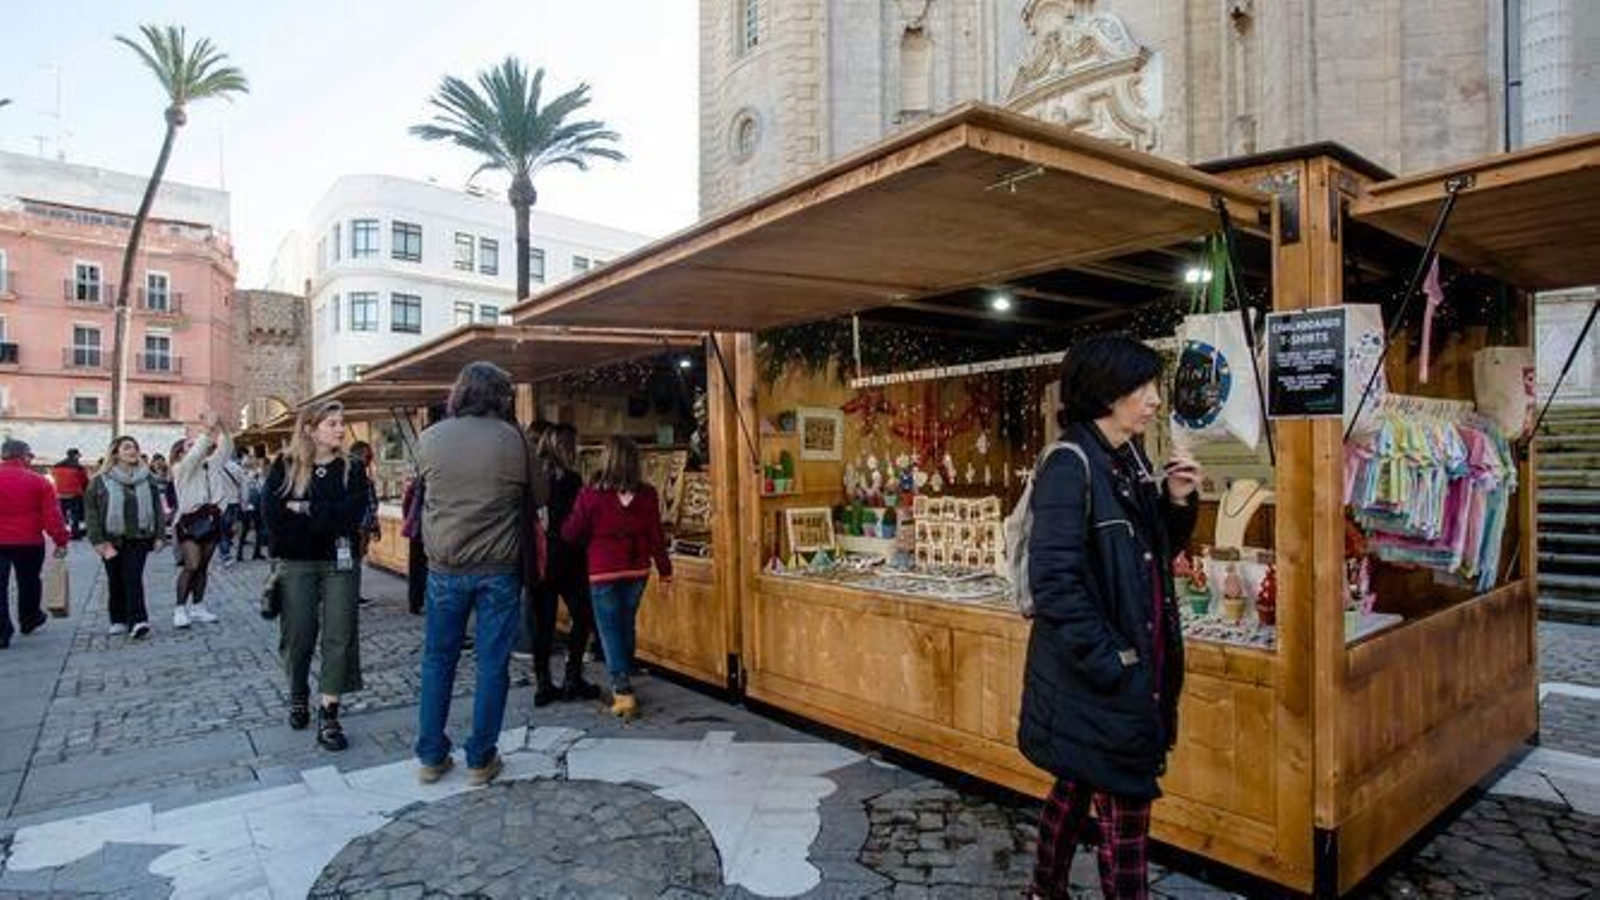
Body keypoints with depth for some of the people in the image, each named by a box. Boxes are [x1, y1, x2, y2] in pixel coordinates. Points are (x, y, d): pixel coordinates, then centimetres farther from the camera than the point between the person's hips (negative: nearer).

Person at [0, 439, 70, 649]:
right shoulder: (39, 482, -8)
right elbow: (52, 515, -9)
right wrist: (61, 541, -3)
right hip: (29, 543, -1)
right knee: (28, 583, 18)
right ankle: (29, 620, 34)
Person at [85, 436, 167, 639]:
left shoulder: (147, 478, 6)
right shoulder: (101, 480, 0)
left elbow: (157, 507, 8)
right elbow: (91, 510, -1)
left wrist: (159, 535, 3)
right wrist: (97, 540, -7)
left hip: (139, 538, 0)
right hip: (112, 539, 0)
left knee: (133, 578, -7)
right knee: (115, 581, 9)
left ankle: (138, 621, -11)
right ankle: (118, 620, 21)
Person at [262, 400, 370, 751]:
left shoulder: (352, 470, 3)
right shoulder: (285, 467, 2)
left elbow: (351, 515, -11)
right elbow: (273, 514, -11)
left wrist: (304, 510, -11)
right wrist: (326, 519, -13)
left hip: (340, 563, 0)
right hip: (296, 564, 0)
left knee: (339, 636, -3)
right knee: (298, 635, 9)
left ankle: (328, 715, 4)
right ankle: (298, 697, 35)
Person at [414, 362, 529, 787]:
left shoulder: (429, 440, -2)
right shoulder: (512, 440, -11)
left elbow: (425, 491, 12)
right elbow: (532, 495, 0)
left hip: (444, 567, 3)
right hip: (498, 568, -2)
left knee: (438, 661, 16)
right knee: (492, 665, 8)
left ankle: (431, 756, 23)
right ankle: (481, 759, 16)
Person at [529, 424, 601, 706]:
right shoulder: (570, 480, -13)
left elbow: (524, 520, 6)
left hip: (536, 561, 5)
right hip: (566, 562, -5)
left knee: (543, 624, 11)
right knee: (582, 618, 8)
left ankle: (543, 684, 16)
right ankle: (572, 679, 7)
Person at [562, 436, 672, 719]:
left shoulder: (591, 495, -15)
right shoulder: (646, 495, -7)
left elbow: (571, 534, -6)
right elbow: (656, 536, -2)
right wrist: (665, 570, 7)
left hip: (603, 574, -4)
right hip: (637, 572, 4)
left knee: (611, 632, 5)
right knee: (626, 627, 19)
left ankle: (623, 691, -4)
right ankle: (624, 683, 31)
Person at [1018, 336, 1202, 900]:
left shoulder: (1132, 461, 7)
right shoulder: (1070, 467, -19)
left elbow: (1155, 554, 15)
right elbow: (1054, 580, -22)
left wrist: (1176, 501, -1)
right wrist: (1107, 660, -19)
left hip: (1135, 667, 8)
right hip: (1097, 677, -8)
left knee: (1078, 786, 22)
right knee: (1125, 810, 3)